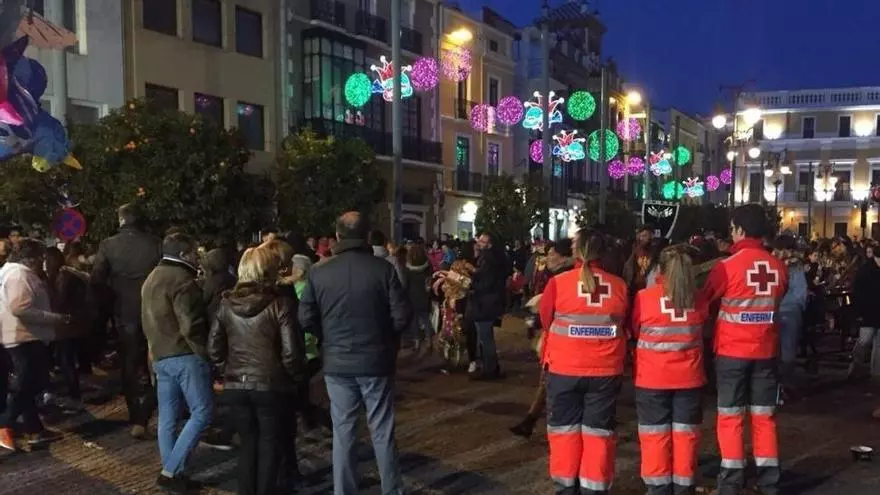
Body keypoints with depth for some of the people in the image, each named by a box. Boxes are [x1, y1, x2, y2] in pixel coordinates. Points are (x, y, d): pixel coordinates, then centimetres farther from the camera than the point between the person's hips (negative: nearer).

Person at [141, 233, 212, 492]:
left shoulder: (151, 279, 18)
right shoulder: (181, 280, -14)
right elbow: (190, 326, -21)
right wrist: (205, 353, -11)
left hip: (160, 357, 10)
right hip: (185, 356, -10)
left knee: (167, 418, 11)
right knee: (201, 413, -4)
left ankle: (171, 472, 15)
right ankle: (170, 471, -6)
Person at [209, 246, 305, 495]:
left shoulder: (227, 303, 1)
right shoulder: (280, 303, -13)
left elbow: (214, 348, 4)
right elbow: (291, 351, -16)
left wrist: (229, 371, 15)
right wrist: (296, 377, 0)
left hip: (236, 386, 4)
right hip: (271, 385, -4)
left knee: (247, 444, 18)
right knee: (269, 446, 10)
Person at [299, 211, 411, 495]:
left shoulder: (319, 272, -5)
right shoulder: (383, 269, -10)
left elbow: (306, 319, -5)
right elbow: (402, 316, -10)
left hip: (336, 362, 1)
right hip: (376, 360, -1)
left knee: (343, 431, 11)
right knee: (382, 431, 10)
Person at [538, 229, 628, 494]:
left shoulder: (558, 283, -11)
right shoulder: (619, 286, -4)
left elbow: (546, 320, 4)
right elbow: (622, 324, 9)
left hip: (565, 369, -1)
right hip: (606, 370, 2)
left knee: (565, 430, 11)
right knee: (598, 432, 10)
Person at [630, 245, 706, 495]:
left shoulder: (644, 297, -13)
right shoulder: (697, 298, -4)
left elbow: (634, 330, 1)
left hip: (653, 378, -2)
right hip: (689, 376, 3)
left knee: (655, 434, 7)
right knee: (685, 434, 11)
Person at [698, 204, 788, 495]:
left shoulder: (727, 266, -13)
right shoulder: (778, 267, 0)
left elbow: (702, 301, -3)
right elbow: (775, 302, 14)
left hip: (732, 351, -4)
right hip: (765, 351, 4)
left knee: (730, 416, 5)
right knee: (764, 416, 12)